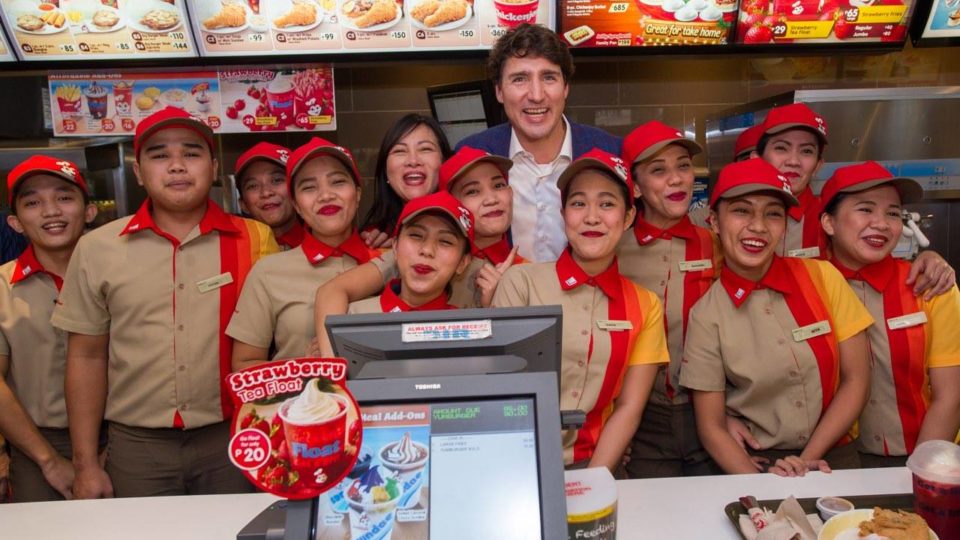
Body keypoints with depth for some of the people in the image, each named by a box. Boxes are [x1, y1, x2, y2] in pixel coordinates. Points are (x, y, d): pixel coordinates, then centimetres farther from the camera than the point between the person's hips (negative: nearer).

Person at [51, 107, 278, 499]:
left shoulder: (255, 240, -3)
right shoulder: (96, 249, 1)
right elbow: (87, 357, 6)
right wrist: (85, 464, 4)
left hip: (231, 441, 0)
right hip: (136, 446, 1)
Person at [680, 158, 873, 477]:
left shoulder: (823, 277, -3)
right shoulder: (707, 315, -7)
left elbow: (856, 379, 0)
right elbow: (711, 426, -4)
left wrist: (806, 461, -7)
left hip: (832, 454, 1)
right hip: (752, 463, 0)